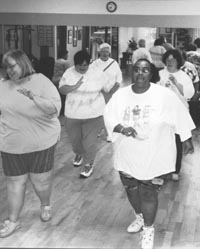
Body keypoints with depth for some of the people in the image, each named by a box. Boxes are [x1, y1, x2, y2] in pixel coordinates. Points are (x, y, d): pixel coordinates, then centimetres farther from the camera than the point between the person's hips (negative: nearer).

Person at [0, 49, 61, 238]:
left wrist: (33, 97, -27)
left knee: (40, 180, 9)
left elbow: (55, 108, -16)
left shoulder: (41, 81, -8)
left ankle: (46, 205, 40)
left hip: (41, 143, -2)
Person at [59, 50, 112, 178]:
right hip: (73, 114, 3)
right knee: (75, 139, 18)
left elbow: (108, 88, 4)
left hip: (93, 114, -3)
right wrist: (74, 87, -24)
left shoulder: (98, 73, -7)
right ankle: (79, 154, 49)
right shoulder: (69, 73, -3)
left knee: (90, 141, -2)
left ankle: (89, 164, 19)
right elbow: (62, 89, -10)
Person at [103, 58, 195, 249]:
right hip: (127, 155, 4)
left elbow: (180, 117, -2)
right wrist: (121, 128, -25)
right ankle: (139, 216, 46)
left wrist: (187, 140, 5)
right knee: (131, 188, 18)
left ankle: (148, 228, 26)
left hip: (153, 155, -3)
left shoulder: (164, 95, -13)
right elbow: (108, 117, -5)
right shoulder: (120, 94, -5)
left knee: (148, 192, 2)